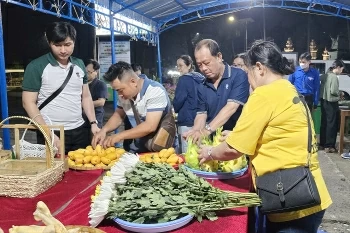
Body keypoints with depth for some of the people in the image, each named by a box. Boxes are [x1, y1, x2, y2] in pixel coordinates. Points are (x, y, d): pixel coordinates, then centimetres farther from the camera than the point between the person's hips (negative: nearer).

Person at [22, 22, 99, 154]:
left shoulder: (79, 65, 7)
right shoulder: (36, 67, -8)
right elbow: (28, 103, -9)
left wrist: (93, 123, 4)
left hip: (79, 131, 5)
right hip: (52, 134, -4)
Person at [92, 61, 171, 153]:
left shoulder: (155, 91, -20)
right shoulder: (124, 93, -1)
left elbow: (150, 126, -26)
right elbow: (118, 115, 12)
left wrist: (119, 136, -24)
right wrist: (104, 130, -6)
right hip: (137, 149, 5)